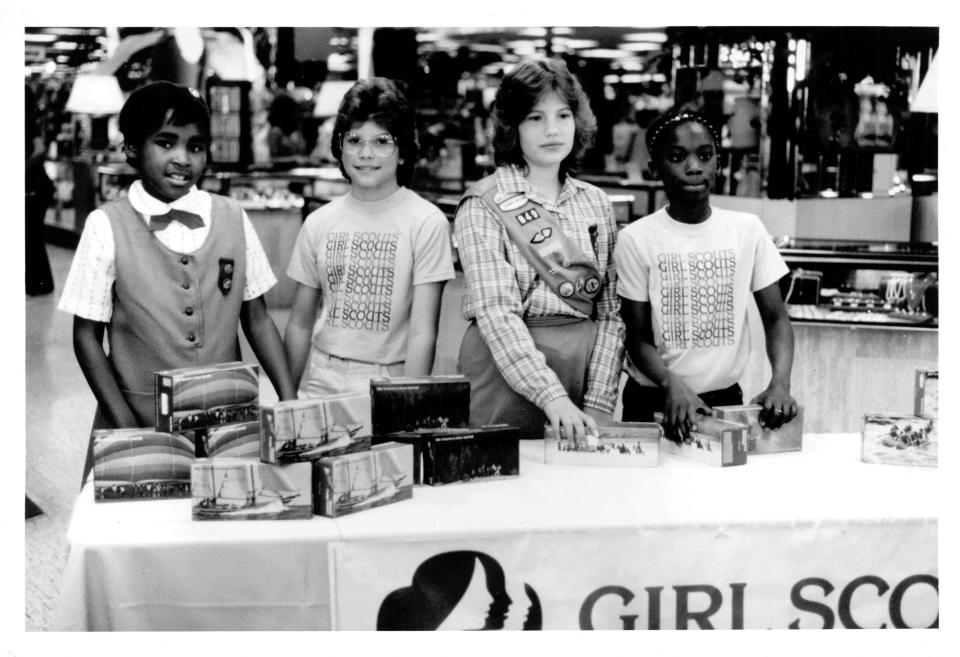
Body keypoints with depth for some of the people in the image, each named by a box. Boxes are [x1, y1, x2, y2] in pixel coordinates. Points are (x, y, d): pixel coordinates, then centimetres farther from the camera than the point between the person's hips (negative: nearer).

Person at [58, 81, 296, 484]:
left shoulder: (232, 219, 2)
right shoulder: (107, 227, -5)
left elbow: (256, 318, 8)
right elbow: (87, 335, -2)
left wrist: (290, 403, -3)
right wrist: (126, 428, -11)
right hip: (140, 423, -2)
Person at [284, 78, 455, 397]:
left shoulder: (427, 223, -7)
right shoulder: (318, 223, 5)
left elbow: (423, 332, -10)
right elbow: (300, 324, 11)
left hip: (390, 382, -3)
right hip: (322, 383, 3)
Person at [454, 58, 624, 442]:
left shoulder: (595, 204, 8)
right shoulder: (484, 205, -5)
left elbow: (610, 313, 5)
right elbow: (496, 311, -15)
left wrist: (598, 407, -7)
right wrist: (551, 395, -25)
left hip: (585, 365, 4)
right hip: (505, 364, -4)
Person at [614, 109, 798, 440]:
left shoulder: (747, 230, 0)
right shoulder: (636, 239, -6)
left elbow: (776, 317, 3)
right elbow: (638, 338, -5)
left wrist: (780, 383, -15)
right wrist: (673, 385, -24)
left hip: (726, 398, 2)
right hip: (653, 402, -2)